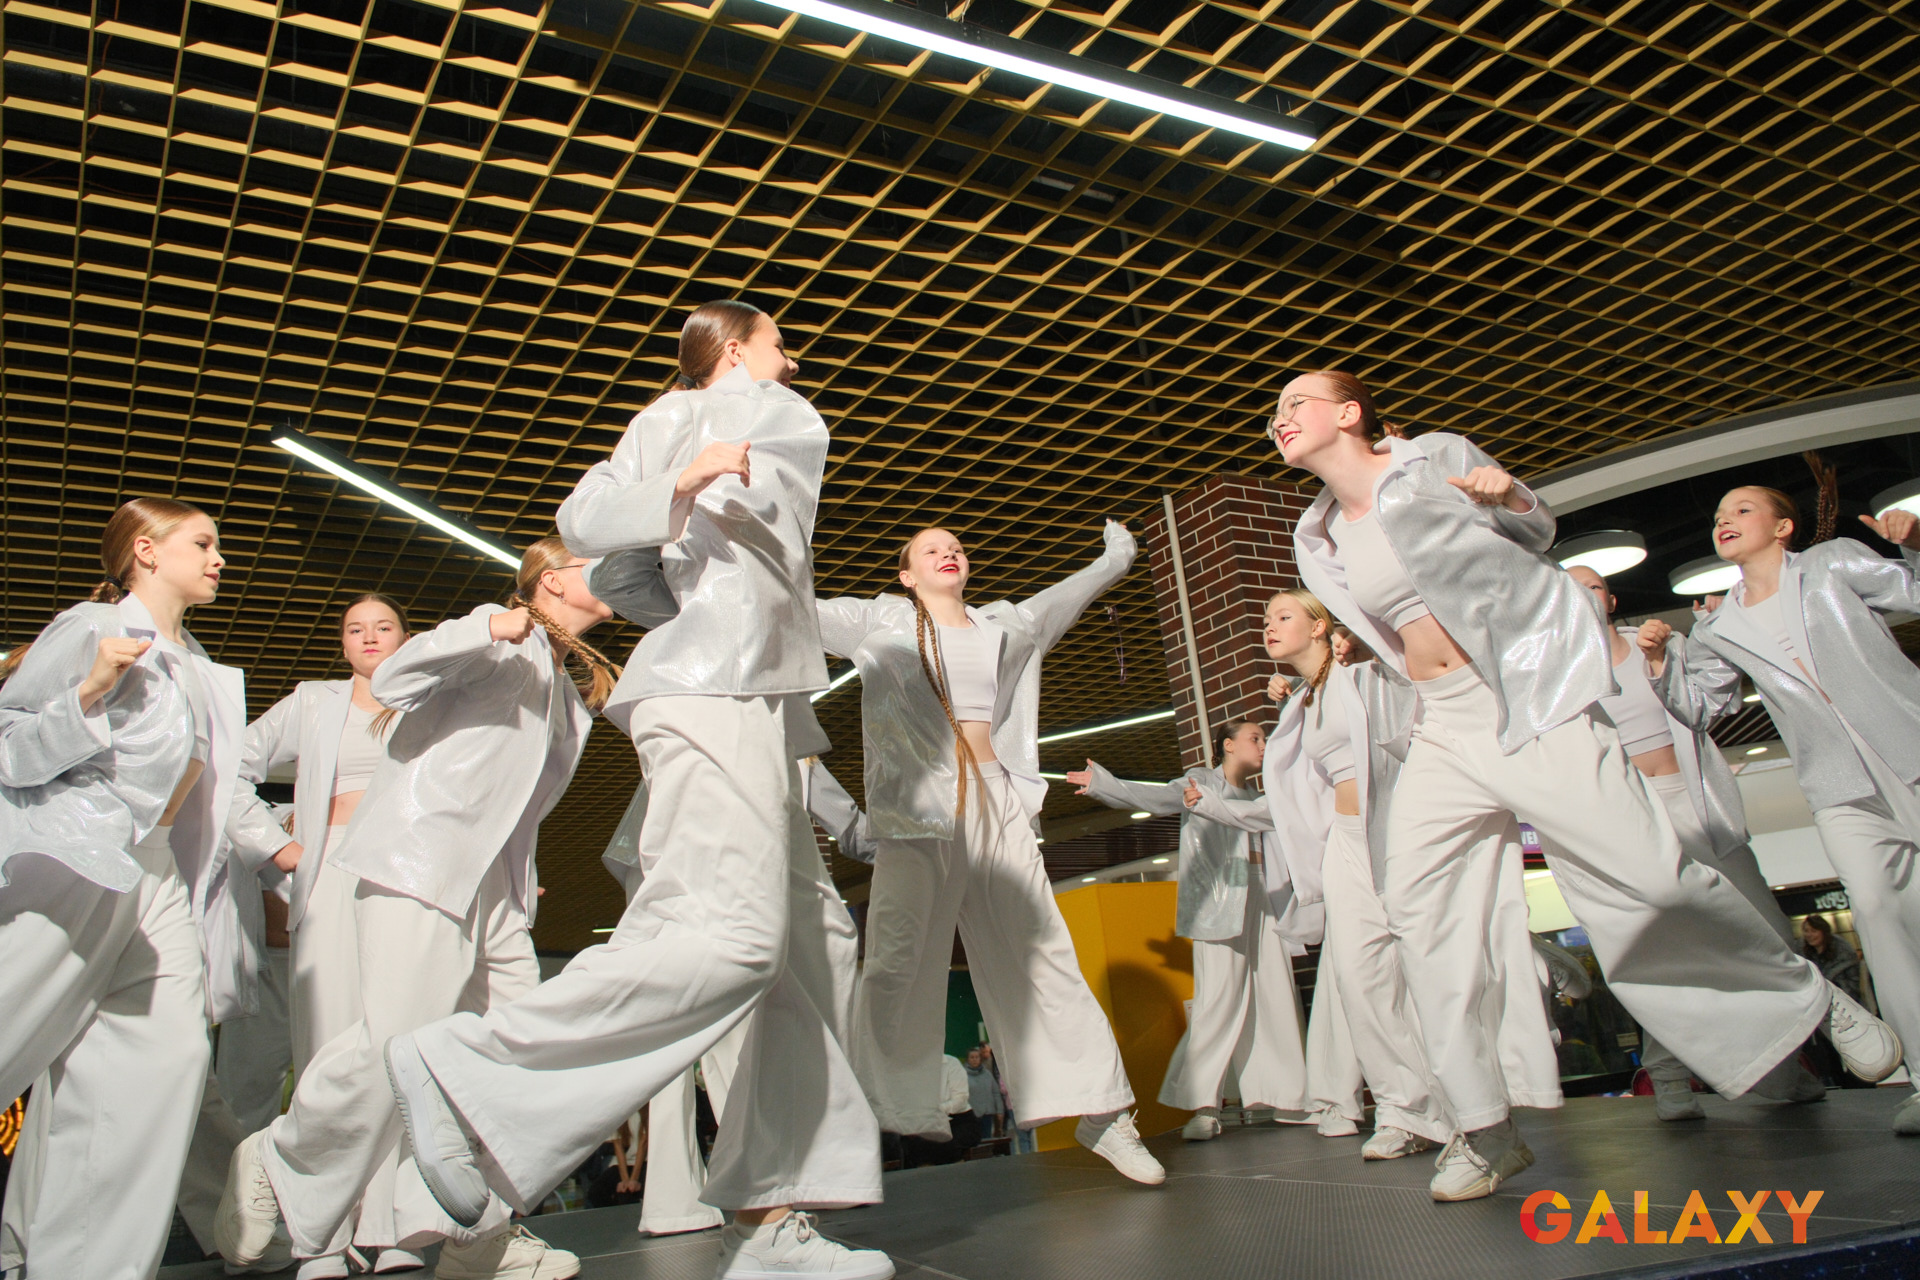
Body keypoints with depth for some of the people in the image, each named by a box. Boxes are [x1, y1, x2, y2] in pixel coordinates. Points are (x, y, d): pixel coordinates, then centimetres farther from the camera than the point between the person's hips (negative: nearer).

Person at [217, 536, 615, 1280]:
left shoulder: (570, 699, 25)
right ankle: (276, 1162, 10)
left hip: (492, 884, 9)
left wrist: (523, 879, 15)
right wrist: (484, 632, -23)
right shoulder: (504, 642, 2)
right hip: (421, 861, -8)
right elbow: (392, 682, -11)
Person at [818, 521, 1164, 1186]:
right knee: (900, 959, -7)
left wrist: (1116, 557, 50)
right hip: (919, 802, -3)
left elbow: (1068, 593, 36)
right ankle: (878, 1119, 1)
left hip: (996, 800, 3)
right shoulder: (882, 621, 10)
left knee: (1040, 948, 2)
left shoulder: (1004, 626, 20)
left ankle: (1101, 1114, 8)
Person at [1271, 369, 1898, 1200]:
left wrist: (1509, 500, -7)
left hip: (1526, 697, -4)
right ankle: (1485, 1130, -2)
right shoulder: (1317, 542, 11)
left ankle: (1813, 998, 19)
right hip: (1441, 730, 5)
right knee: (1414, 901, -10)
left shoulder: (1436, 458, 0)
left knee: (1649, 877, -9)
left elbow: (1540, 533, 12)